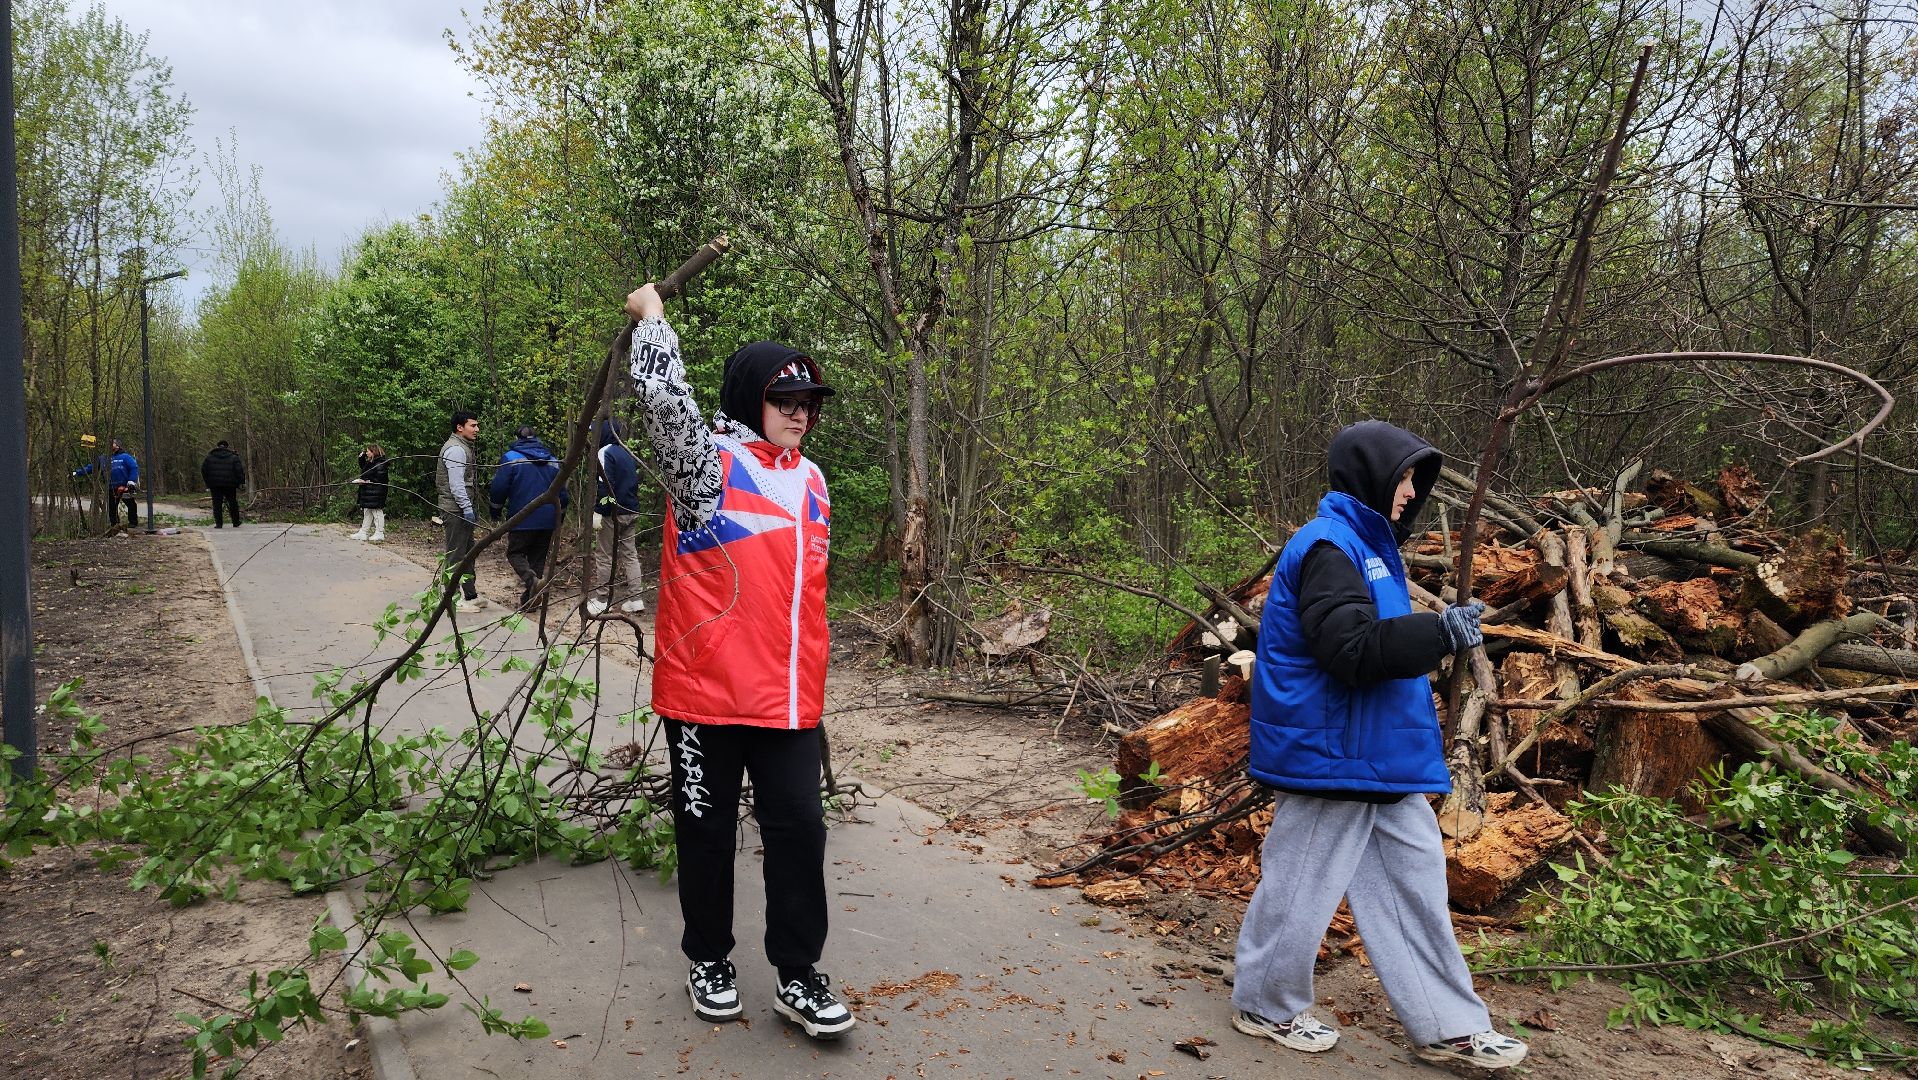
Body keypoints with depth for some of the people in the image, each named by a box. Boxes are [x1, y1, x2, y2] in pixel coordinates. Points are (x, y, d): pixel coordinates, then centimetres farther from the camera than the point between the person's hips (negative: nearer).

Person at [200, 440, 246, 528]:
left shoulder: (210, 457, 8)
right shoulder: (233, 457, 2)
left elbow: (203, 470, 6)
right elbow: (239, 471, -4)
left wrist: (208, 483, 11)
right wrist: (240, 482, 2)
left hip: (215, 485, 1)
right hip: (230, 485, -1)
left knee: (217, 504, 4)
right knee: (233, 504, 10)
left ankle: (218, 523, -3)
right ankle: (236, 523, 15)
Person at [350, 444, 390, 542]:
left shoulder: (380, 463, -16)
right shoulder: (370, 462, 14)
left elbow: (380, 479, -21)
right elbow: (363, 467, 30)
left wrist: (367, 481, -21)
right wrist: (361, 457, 17)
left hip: (376, 493, -10)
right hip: (368, 493, 10)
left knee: (377, 512, -5)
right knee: (367, 512, 13)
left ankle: (380, 534, 1)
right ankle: (363, 533, 19)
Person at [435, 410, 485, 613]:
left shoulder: (463, 447, 18)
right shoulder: (455, 450, -15)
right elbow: (456, 484, -22)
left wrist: (472, 508, 23)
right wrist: (467, 508, -23)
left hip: (463, 509, 11)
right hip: (456, 510, -11)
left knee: (467, 552, 15)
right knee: (456, 554, -7)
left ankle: (470, 595, 22)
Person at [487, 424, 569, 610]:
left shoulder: (511, 457, -4)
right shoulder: (553, 460, 11)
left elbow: (499, 488, -7)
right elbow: (562, 493, 13)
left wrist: (495, 510, 10)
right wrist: (559, 516, 26)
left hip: (522, 519, -4)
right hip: (547, 521, 4)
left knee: (515, 553, 9)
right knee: (538, 558, 11)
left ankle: (530, 579, -21)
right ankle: (528, 601, 9)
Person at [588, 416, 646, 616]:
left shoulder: (606, 452, -12)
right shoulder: (629, 454, 12)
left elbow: (605, 485, -19)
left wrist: (598, 512, -18)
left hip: (612, 514, -7)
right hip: (632, 513, 7)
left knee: (606, 558, 1)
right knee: (631, 554, 10)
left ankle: (601, 600, 8)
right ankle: (635, 599, 9)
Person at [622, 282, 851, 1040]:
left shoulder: (810, 479, 12)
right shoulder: (707, 463, -7)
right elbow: (663, 394, -25)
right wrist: (650, 315, -11)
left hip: (788, 698, 5)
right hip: (704, 691, -5)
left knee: (798, 827, 4)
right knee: (707, 828, 10)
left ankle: (798, 975, 17)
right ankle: (709, 960, 30)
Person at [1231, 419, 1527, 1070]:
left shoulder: (1368, 545, 15)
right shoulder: (1328, 547, -17)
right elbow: (1351, 649, -26)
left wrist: (1438, 634, 12)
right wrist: (1443, 632, -20)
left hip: (1382, 757, 10)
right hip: (1330, 755, -10)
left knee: (1415, 884, 13)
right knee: (1302, 887, 5)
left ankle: (1448, 1027, 22)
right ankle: (1264, 1006, 23)